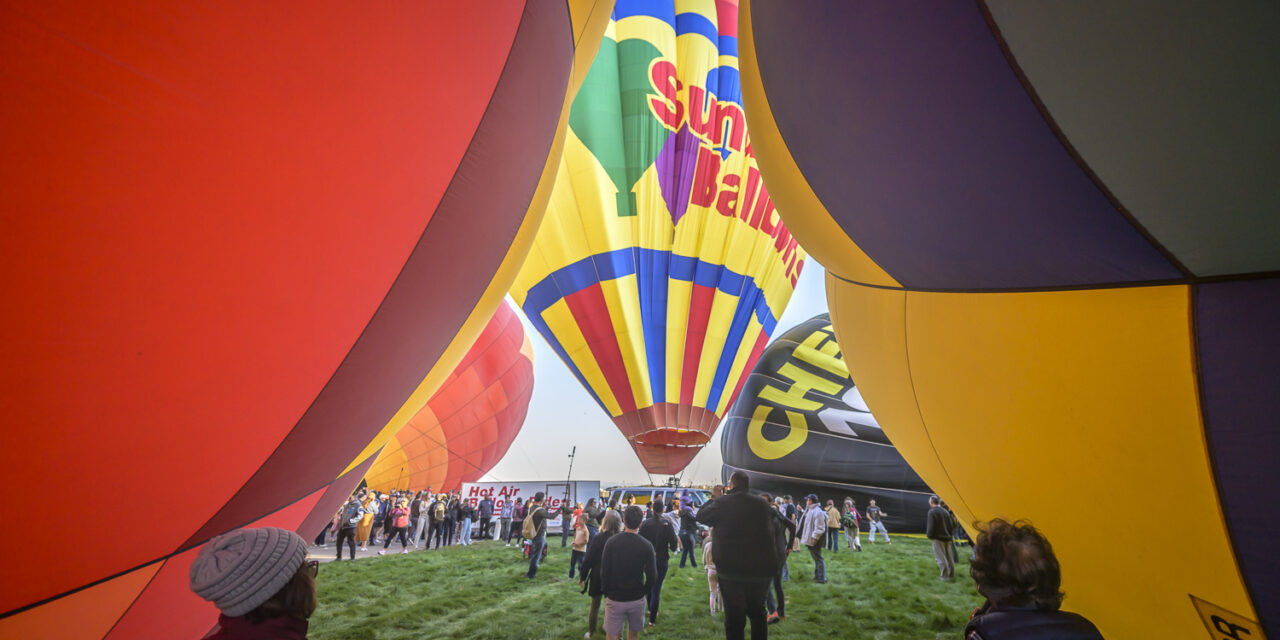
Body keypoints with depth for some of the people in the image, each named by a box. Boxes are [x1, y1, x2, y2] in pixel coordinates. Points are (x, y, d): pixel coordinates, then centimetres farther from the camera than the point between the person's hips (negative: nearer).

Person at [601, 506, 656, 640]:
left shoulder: (611, 542, -13)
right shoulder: (647, 546, -12)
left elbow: (604, 572, -10)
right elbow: (652, 576, -10)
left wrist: (606, 592, 4)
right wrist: (644, 591, 7)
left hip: (614, 599, -1)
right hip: (637, 599, 1)